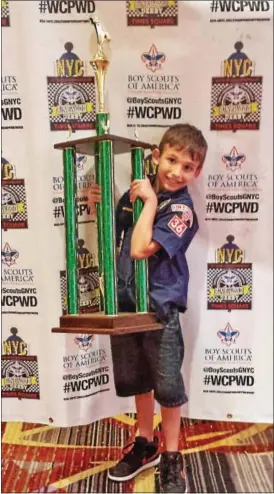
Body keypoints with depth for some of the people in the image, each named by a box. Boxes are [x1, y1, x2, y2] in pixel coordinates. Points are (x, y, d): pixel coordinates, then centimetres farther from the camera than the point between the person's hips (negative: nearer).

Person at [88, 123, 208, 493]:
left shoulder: (181, 209, -15)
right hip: (125, 301, 7)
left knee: (167, 383, 8)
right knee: (136, 378, 20)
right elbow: (114, 234, 13)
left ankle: (172, 458, 31)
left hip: (159, 307, -6)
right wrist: (98, 206, -3)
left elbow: (140, 249, -26)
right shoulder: (138, 188, 3)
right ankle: (145, 445, 43)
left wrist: (151, 202, -19)